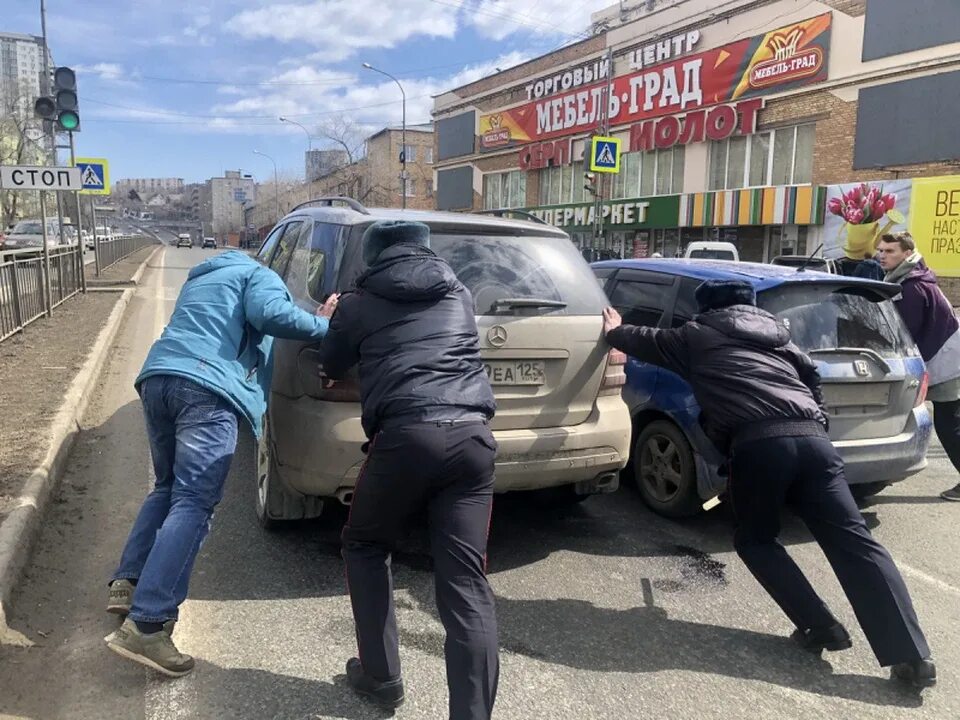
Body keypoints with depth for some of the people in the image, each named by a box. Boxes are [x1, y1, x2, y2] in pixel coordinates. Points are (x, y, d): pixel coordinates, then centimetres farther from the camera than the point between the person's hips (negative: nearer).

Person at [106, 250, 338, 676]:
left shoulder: (200, 278, 39)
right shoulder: (258, 274, 15)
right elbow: (271, 315, -7)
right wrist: (324, 327, 5)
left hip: (156, 377, 8)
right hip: (206, 387, -8)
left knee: (169, 488, 23)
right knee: (193, 503, -12)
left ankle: (127, 583, 16)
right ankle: (146, 626, -19)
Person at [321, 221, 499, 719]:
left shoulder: (360, 303, 14)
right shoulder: (460, 296, 23)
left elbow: (332, 367, 28)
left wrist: (336, 322, 47)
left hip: (406, 437, -2)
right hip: (471, 437, 3)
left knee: (366, 548, 23)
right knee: (465, 582, 4)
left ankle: (381, 678, 26)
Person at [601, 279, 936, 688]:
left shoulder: (697, 335, 21)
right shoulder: (773, 334, 32)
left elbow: (647, 341, 35)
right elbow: (811, 375, 32)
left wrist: (614, 331, 54)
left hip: (759, 445, -4)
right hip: (812, 438, 4)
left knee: (756, 542, 17)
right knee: (855, 542, 2)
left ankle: (819, 627, 8)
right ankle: (912, 655, -5)